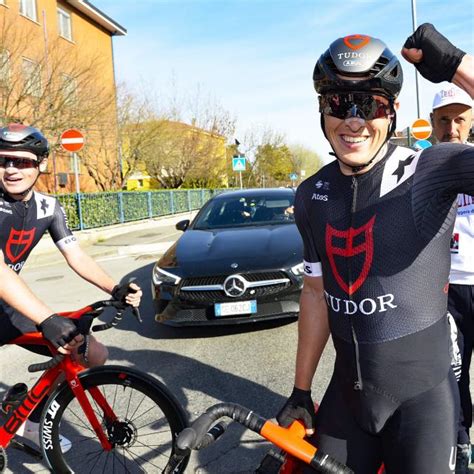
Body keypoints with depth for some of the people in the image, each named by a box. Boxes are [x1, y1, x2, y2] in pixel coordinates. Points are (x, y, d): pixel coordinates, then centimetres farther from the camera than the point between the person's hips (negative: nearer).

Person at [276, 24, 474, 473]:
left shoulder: (431, 171, -15)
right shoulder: (312, 196, -1)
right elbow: (317, 293, 7)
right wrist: (301, 390, 11)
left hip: (420, 397, -4)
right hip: (346, 394, 5)